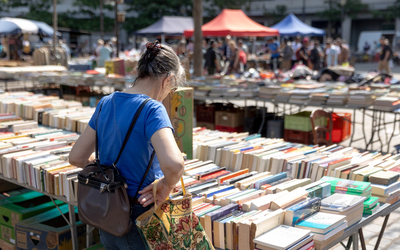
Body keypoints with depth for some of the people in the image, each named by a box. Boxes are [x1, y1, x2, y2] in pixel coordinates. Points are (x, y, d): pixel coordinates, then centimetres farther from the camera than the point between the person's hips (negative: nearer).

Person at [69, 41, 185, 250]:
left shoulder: (105, 103, 1)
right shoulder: (152, 109, -20)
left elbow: (76, 158, 6)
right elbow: (173, 163, -37)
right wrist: (167, 186, -17)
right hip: (136, 221, -6)